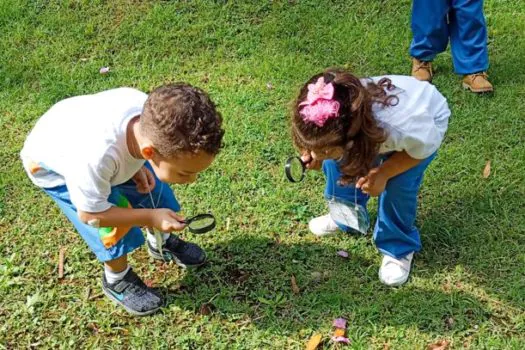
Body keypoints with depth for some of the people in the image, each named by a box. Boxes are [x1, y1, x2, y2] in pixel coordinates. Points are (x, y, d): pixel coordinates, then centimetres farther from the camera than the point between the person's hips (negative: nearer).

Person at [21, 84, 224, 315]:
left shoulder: (151, 114, -32)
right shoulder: (96, 157, -50)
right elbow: (91, 215, -31)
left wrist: (137, 167, -17)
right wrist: (150, 217, -30)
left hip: (89, 134, 6)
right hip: (51, 163, -6)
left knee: (152, 188, 8)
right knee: (113, 225, -16)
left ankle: (161, 243, 37)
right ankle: (117, 280, 12)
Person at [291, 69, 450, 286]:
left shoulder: (399, 126, -48)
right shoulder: (332, 121, -35)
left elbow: (424, 148, -24)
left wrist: (383, 173, -31)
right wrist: (313, 158, -30)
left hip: (426, 122, -4)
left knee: (398, 183, -19)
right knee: (339, 162, -7)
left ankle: (399, 248, 6)